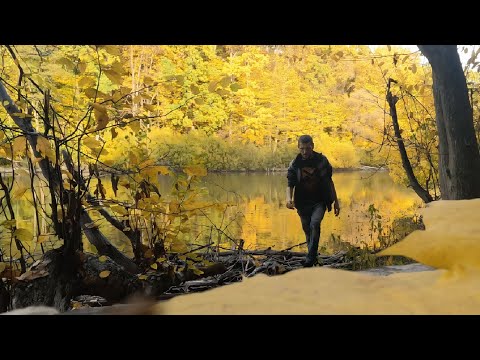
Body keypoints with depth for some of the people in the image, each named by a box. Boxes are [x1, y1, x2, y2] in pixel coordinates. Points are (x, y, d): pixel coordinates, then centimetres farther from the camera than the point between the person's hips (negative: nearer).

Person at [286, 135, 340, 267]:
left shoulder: (322, 160, -4)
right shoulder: (295, 164, -3)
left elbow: (329, 181, 5)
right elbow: (290, 184, -5)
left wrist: (336, 201, 6)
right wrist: (289, 198, -27)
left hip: (319, 201, -2)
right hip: (303, 203, 2)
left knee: (314, 224, -25)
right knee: (307, 230, 10)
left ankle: (310, 258, -21)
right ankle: (313, 257, 30)